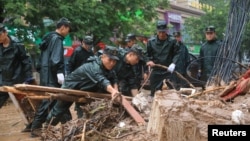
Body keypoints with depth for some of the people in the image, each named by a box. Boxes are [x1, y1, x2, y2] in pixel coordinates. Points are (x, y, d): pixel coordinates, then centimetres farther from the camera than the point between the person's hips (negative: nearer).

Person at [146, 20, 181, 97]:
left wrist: (173, 63, -15)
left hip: (168, 71, -1)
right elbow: (147, 54, 10)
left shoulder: (172, 41, -3)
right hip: (155, 71, 2)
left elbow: (177, 53, -1)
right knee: (154, 92, 9)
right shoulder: (151, 41, 2)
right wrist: (149, 61, -9)